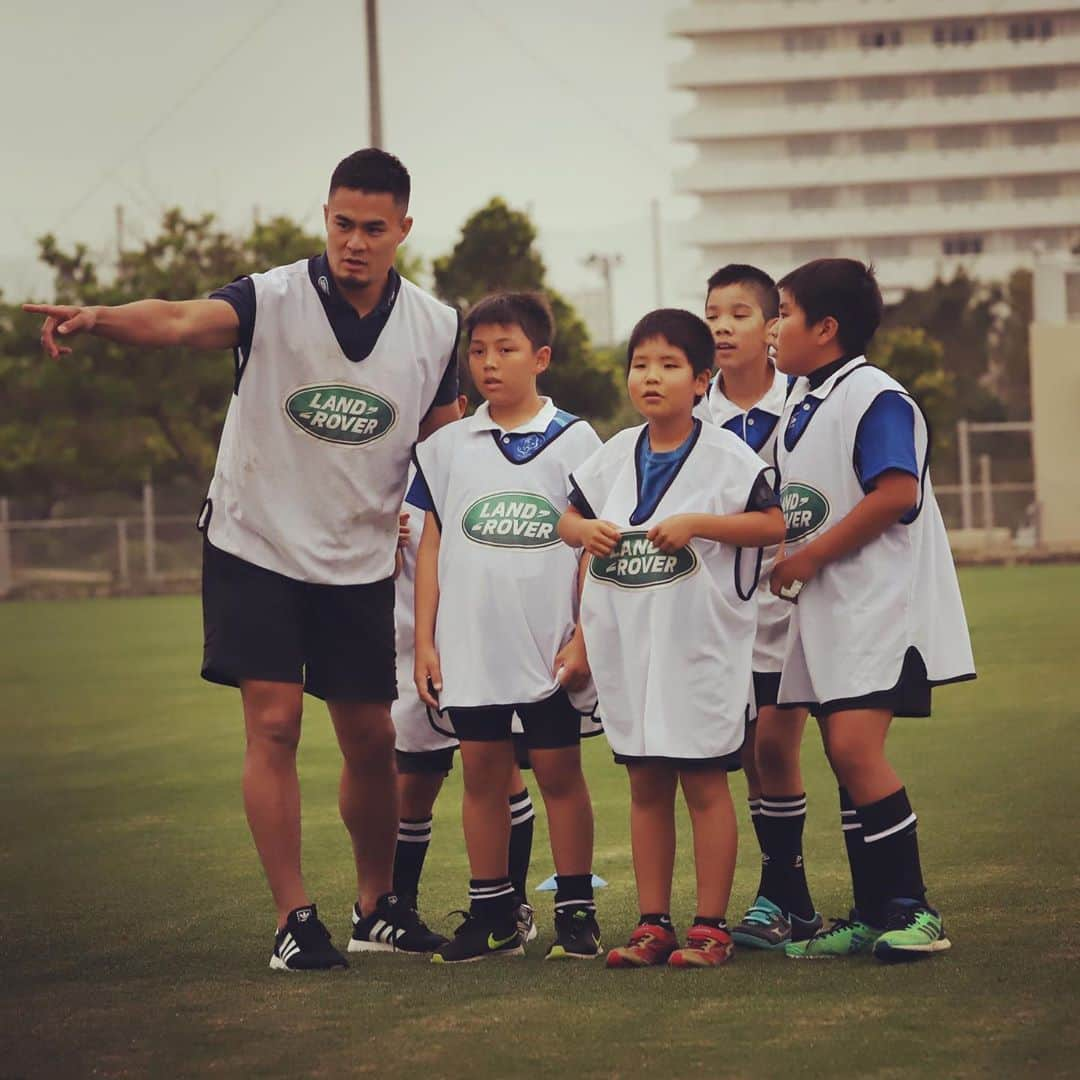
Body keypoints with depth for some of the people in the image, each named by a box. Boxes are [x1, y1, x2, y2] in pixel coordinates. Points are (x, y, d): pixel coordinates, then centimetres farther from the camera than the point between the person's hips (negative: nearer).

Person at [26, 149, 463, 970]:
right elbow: (181, 321, -34)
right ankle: (295, 920, -1)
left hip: (362, 562, 3)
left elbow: (445, 444, 11)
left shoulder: (436, 328, -3)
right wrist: (98, 318, -54)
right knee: (273, 724, -9)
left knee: (371, 739, 8)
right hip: (257, 547, -3)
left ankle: (378, 904, 28)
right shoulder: (275, 300, -15)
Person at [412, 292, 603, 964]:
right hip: (469, 649, 3)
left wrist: (583, 637, -5)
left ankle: (577, 911, 9)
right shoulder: (446, 448, 8)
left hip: (549, 649, -2)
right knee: (483, 775, 6)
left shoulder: (574, 441, 1)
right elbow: (432, 546, 10)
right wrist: (425, 642, 5)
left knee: (559, 773, 3)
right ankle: (492, 915, 13)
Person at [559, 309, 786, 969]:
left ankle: (711, 927, 5)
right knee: (645, 785, 9)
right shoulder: (616, 455, 9)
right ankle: (653, 924, 15)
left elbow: (774, 524, -10)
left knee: (705, 784, 0)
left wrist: (697, 523, -19)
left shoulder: (724, 455, -6)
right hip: (628, 643, 5)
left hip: (700, 645, -5)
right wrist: (583, 530, -4)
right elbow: (570, 517, 19)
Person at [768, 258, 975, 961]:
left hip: (878, 606, -9)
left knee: (856, 746, -18)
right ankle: (872, 916, 14)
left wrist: (809, 557, -17)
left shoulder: (874, 396, -13)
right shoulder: (798, 405, 17)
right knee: (846, 758, 9)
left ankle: (913, 909, -12)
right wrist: (784, 562, 11)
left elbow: (896, 493, -23)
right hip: (827, 612, 9)